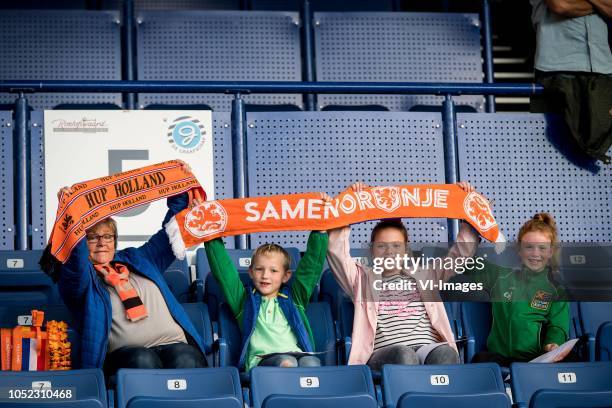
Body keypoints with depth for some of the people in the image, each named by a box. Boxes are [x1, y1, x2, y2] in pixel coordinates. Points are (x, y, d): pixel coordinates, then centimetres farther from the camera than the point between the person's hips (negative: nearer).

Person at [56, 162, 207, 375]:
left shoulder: (137, 259, 30)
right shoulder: (79, 276, 14)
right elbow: (75, 263, -10)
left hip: (175, 344, 3)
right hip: (124, 352, -3)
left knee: (184, 360, -33)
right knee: (142, 360, -39)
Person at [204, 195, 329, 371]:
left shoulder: (294, 297, 30)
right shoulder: (244, 299, 27)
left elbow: (312, 263, 26)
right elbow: (222, 268, 20)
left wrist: (320, 230, 19)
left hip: (299, 355, 1)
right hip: (262, 359, -1)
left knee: (311, 362, -35)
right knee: (286, 362, -36)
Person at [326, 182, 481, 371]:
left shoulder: (425, 276, 30)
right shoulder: (363, 279, 24)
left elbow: (463, 251, 28)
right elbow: (337, 252, 10)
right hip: (383, 354, -2)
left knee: (445, 352, -35)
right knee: (403, 353, -38)